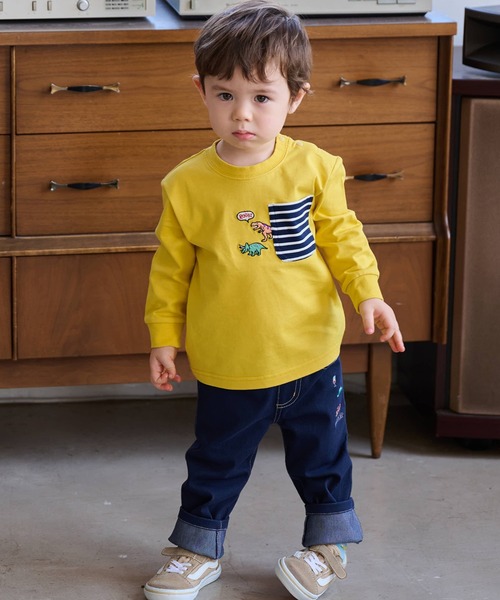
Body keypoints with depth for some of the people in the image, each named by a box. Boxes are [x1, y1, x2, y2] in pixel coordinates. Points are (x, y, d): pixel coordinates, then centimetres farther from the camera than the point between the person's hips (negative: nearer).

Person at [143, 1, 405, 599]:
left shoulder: (314, 168, -10)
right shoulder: (188, 185, -11)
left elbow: (342, 238, -1)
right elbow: (171, 267, -2)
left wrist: (368, 295, -13)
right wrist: (163, 336, 1)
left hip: (309, 355, 1)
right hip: (227, 366, 0)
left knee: (322, 458, 19)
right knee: (215, 464, 16)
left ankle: (329, 541, 41)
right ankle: (198, 548, 37)